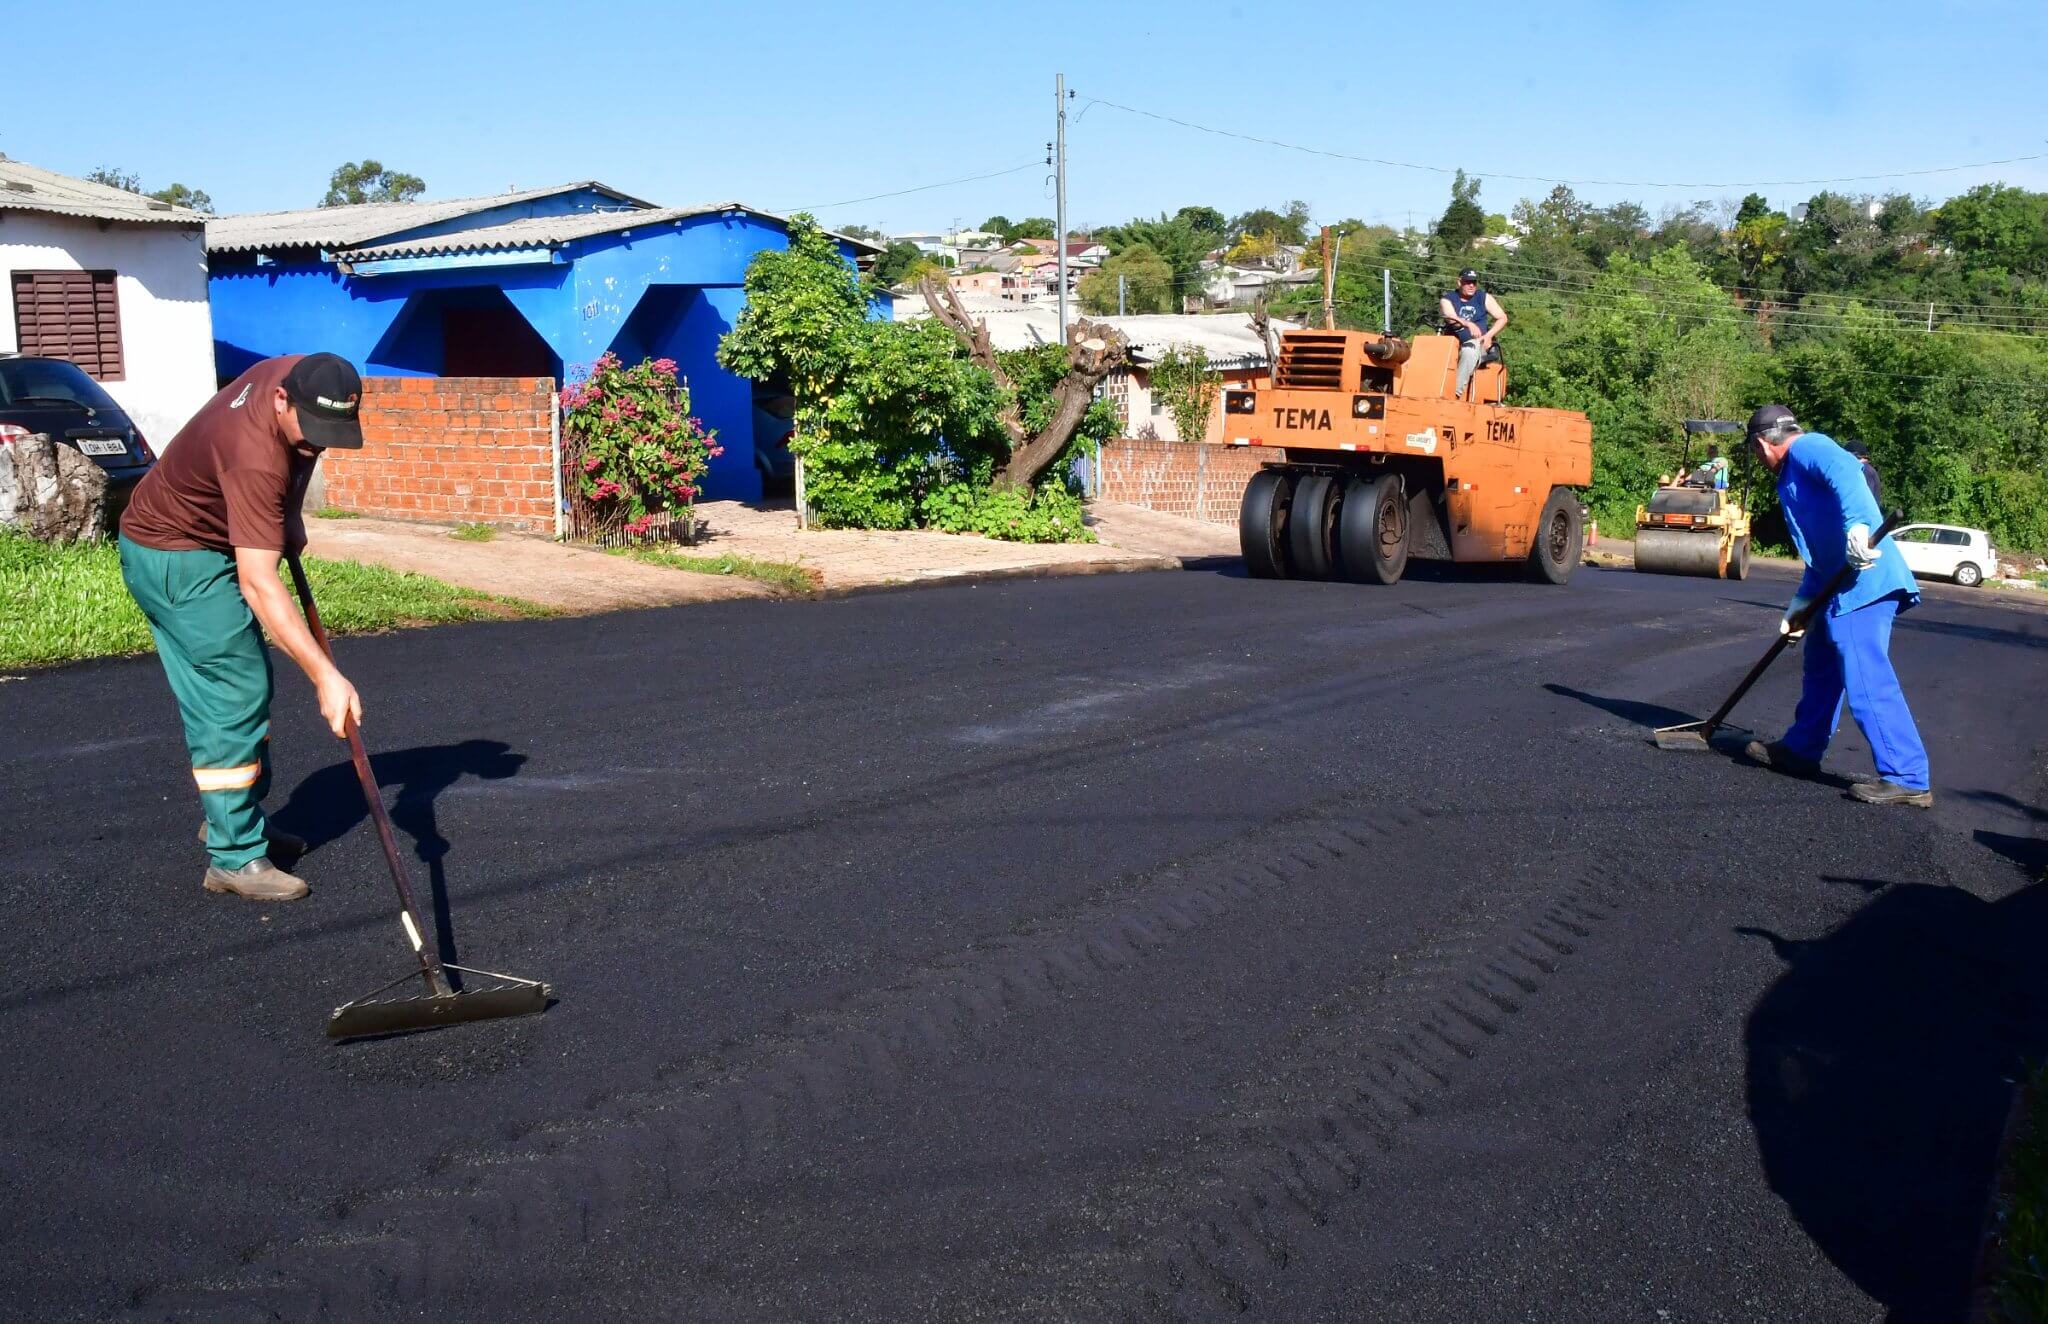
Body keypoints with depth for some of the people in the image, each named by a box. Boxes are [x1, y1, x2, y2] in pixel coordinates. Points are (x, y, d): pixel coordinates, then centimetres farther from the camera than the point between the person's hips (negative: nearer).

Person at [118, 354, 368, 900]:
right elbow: (258, 584, -44)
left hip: (207, 543, 9)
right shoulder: (255, 457, -39)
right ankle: (235, 857, -7)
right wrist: (325, 676, -50)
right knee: (234, 695, -12)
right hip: (174, 558, -9)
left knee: (249, 689, 15)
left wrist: (289, 517, -2)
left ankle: (233, 817, 30)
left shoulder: (301, 373, -15)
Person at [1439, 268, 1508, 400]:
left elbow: (1503, 318, 10)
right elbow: (1451, 319, -12)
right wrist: (1467, 324, -33)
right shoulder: (1447, 299, 8)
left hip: (1479, 345, -1)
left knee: (1469, 350, -37)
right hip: (1455, 345, 1)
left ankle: (1457, 393, -45)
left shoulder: (1484, 298, 13)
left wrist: (1489, 335, -7)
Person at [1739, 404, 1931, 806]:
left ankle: (1908, 779, -13)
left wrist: (1857, 524, -39)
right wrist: (1801, 602, 22)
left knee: (1867, 680, -13)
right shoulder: (1795, 474, 27)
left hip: (1862, 582, -11)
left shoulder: (1806, 447, -4)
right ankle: (1801, 750, 37)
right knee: (1821, 670, 23)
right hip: (1842, 587, 11)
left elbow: (1845, 471, -27)